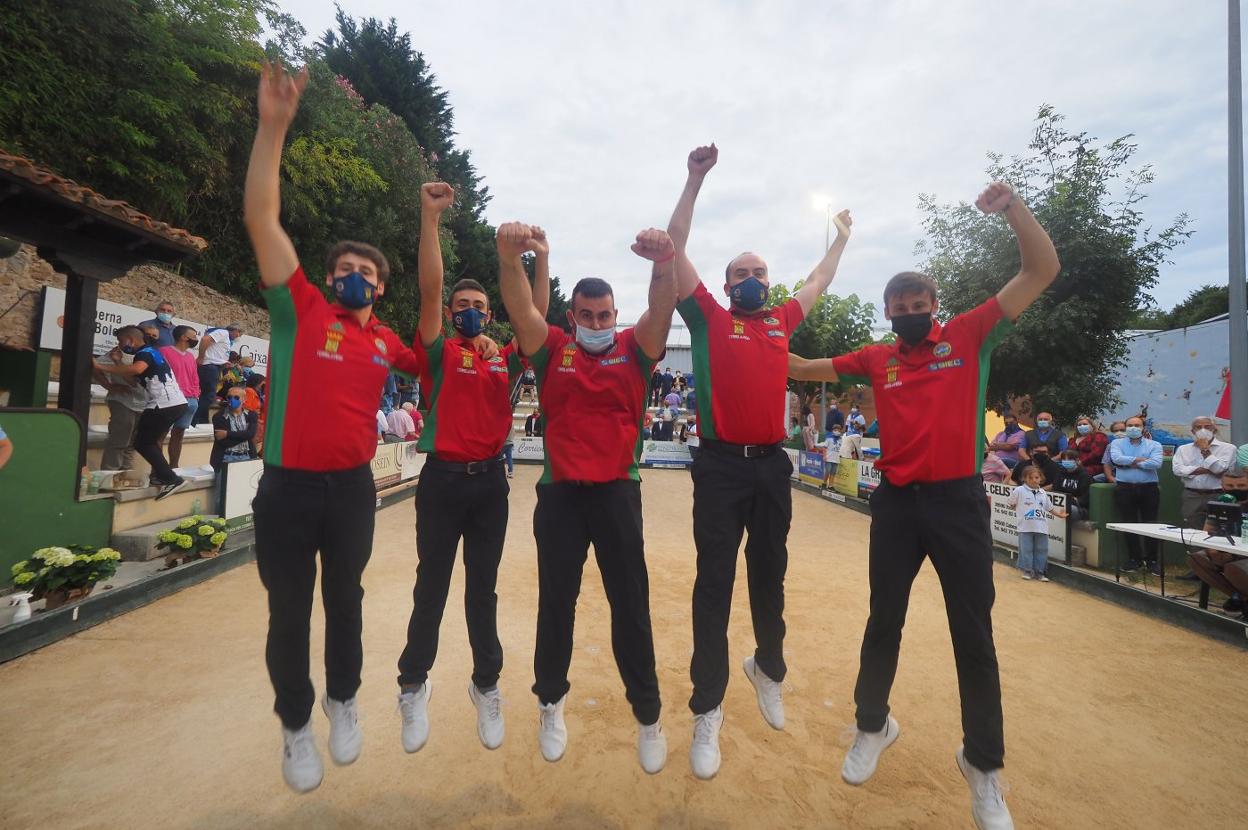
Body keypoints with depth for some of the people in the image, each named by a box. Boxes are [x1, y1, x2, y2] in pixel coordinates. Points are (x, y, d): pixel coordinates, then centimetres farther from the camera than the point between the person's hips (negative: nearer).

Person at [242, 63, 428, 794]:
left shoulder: (387, 342, 6)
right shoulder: (301, 311, -2)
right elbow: (262, 219, -9)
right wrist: (274, 125, -15)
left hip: (352, 486, 2)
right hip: (287, 486, -2)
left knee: (345, 600, 18)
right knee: (289, 612, 12)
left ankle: (344, 701, 40)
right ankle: (295, 725, 34)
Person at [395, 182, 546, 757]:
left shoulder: (506, 359, 9)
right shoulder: (440, 353, 1)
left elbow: (537, 315, 6)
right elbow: (429, 290, -9)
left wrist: (542, 258, 1)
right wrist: (431, 217, -13)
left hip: (491, 480, 2)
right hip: (443, 478, -2)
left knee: (483, 587, 13)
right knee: (431, 586, 10)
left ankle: (487, 686, 28)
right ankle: (413, 686, 30)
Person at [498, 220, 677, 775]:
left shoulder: (634, 349, 4)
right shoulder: (553, 349, 5)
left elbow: (661, 309, -13)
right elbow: (521, 307, -11)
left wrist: (663, 263, -34)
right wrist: (510, 258, -31)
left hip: (617, 491, 0)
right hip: (559, 493, 1)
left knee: (631, 604, 8)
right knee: (556, 602, 13)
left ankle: (648, 715, 27)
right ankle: (551, 701, 37)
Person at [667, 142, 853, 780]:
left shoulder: (781, 321, 15)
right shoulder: (709, 318, 5)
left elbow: (818, 282, 35)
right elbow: (674, 248, 2)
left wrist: (841, 238, 48)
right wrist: (696, 178, 4)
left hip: (772, 463, 4)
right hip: (721, 464, -4)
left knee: (769, 575, 17)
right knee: (715, 582, 1)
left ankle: (768, 667, 42)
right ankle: (707, 710, 14)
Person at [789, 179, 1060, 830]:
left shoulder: (969, 335, 3)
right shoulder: (876, 359, 7)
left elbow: (1042, 271, -1)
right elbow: (807, 369, 15)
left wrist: (1013, 208, -11)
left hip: (959, 500, -1)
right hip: (896, 502, 2)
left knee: (973, 634, 8)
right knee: (884, 622, 13)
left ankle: (983, 766, 29)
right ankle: (873, 726, 35)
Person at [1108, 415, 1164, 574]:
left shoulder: (1154, 445, 6)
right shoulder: (1117, 443, 8)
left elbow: (1156, 463, -12)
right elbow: (1116, 458, -13)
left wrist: (1130, 463, -10)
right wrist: (1140, 459, -10)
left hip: (1148, 488, 0)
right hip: (1125, 488, 0)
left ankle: (1152, 560, 13)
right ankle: (1134, 559, 14)